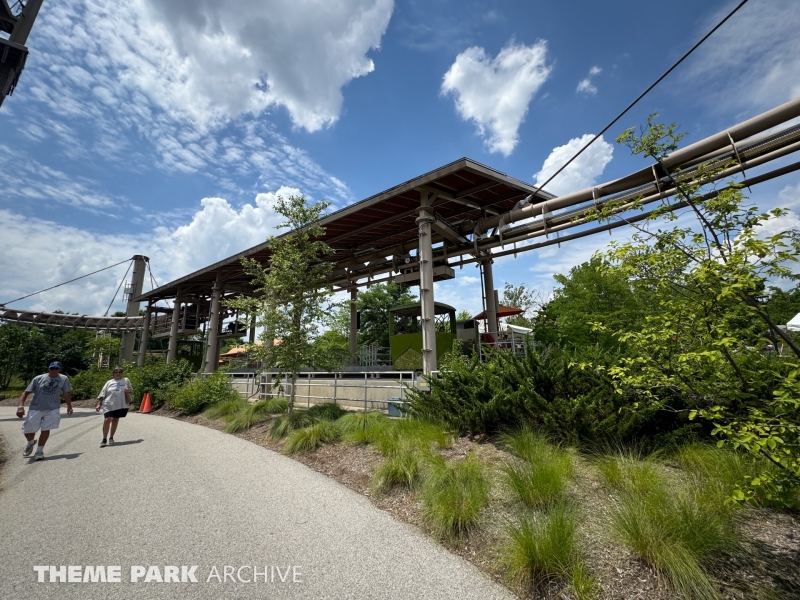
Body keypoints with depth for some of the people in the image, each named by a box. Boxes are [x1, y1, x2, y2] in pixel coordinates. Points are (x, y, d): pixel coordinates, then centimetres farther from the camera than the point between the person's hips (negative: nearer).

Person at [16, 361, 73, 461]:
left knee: (46, 429, -3)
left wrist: (69, 406, 9)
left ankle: (39, 451, 14)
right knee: (28, 430, 4)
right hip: (36, 408, 1)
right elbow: (26, 392, -2)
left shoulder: (64, 379, -1)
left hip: (53, 409, -1)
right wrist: (21, 406, -14)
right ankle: (30, 443, 38)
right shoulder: (38, 378, -3)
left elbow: (66, 394, 7)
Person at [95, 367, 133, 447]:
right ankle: (104, 439, 0)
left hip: (121, 404, 1)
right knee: (107, 420, -11)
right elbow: (102, 394, 9)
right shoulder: (109, 382, 10)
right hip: (109, 405, -1)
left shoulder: (126, 380, 11)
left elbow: (131, 391, 15)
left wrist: (128, 391, -8)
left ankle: (111, 438, 23)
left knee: (115, 420, 9)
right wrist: (99, 404, 1)